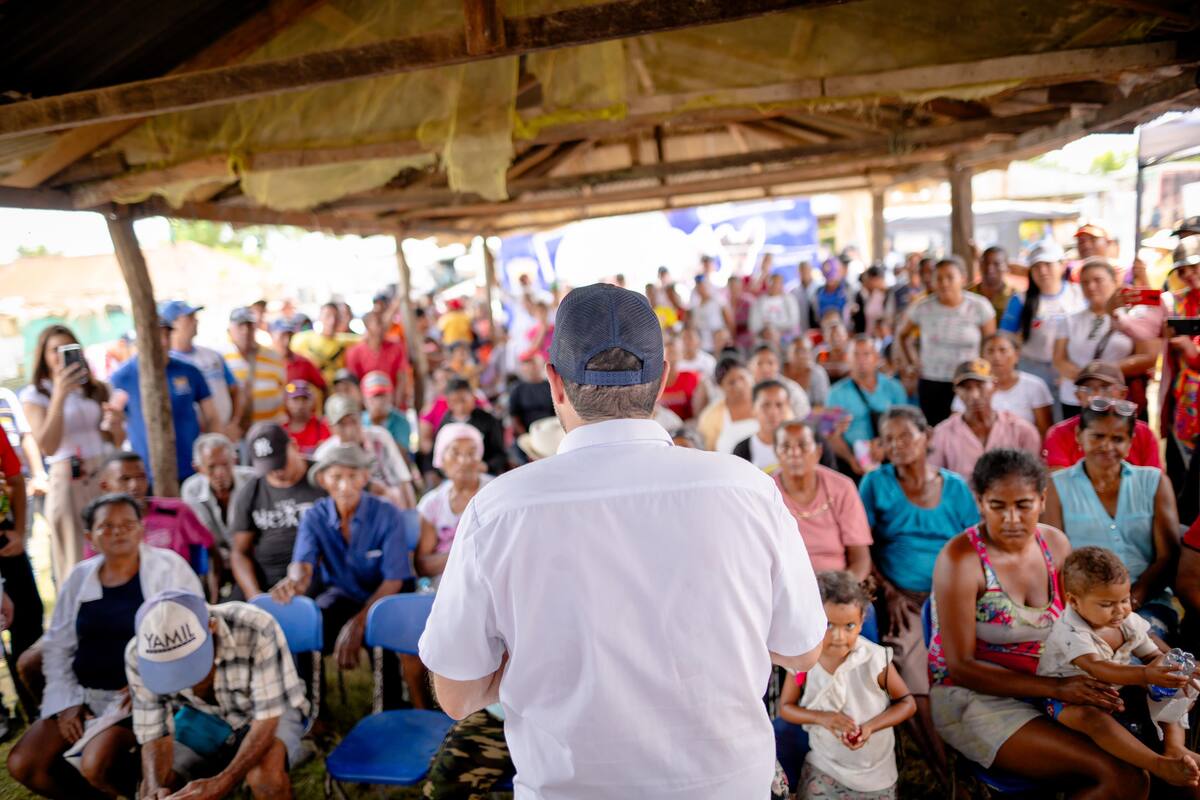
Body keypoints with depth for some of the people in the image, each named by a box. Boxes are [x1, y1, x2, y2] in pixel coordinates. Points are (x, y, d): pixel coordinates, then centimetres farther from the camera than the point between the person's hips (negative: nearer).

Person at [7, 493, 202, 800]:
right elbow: (57, 645, 12)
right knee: (23, 764, -7)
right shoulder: (79, 576, 8)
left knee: (96, 765, -26)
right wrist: (67, 702, 1)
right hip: (85, 695, 6)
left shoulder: (168, 567, -7)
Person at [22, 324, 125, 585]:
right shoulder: (34, 395, 2)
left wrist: (116, 425, -8)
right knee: (77, 564, 0)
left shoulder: (96, 389, 13)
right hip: (68, 483, -3)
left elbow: (117, 442, 16)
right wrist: (59, 396, -18)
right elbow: (48, 446, -12)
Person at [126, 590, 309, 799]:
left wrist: (221, 783, -41)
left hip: (269, 713, -4)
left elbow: (266, 719, -30)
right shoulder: (138, 654, -23)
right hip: (204, 717, 4)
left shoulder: (257, 629, -37)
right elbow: (154, 734, -16)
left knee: (264, 772, -33)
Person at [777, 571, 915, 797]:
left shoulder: (875, 659, -21)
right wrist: (821, 717, -21)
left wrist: (871, 726, -22)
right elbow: (785, 707, -4)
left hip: (874, 771, -1)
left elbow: (908, 703, -8)